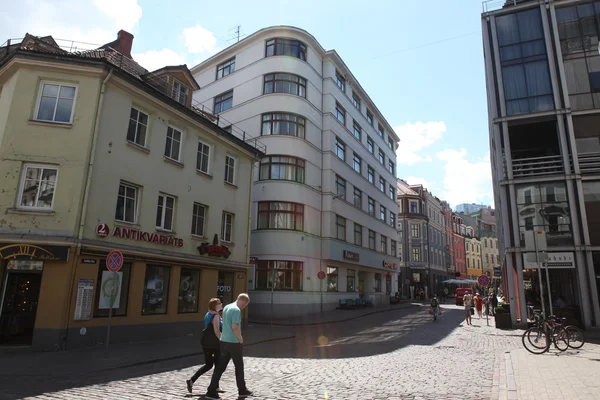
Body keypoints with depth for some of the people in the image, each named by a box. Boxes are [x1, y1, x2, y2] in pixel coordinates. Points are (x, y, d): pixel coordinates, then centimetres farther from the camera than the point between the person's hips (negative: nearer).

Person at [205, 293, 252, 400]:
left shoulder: (226, 307, 10)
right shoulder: (236, 310, -19)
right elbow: (235, 328, -25)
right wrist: (241, 339, -9)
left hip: (224, 341, 7)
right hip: (234, 342, -7)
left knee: (220, 367, 9)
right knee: (239, 366, 10)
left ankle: (211, 391, 5)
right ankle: (242, 390, 24)